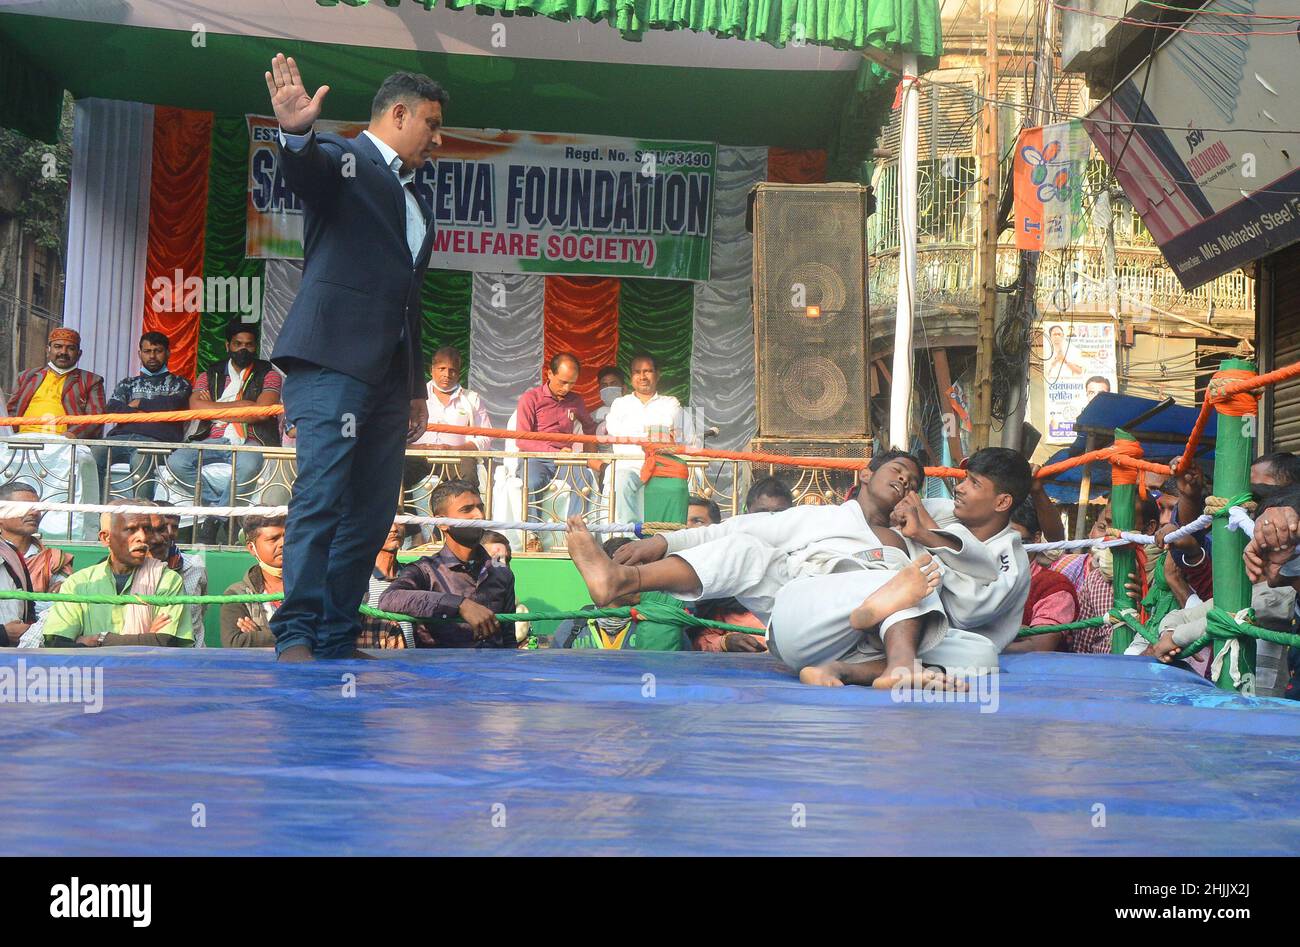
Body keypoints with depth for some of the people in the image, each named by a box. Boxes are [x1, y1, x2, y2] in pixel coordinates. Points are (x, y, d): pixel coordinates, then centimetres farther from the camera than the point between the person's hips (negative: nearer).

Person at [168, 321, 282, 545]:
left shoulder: (268, 374, 10)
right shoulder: (210, 375, 18)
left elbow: (263, 410, -8)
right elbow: (196, 406, -1)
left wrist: (215, 407, -1)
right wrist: (242, 406, -3)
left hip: (249, 442, -3)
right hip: (214, 441, 3)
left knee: (248, 465, -39)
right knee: (176, 461, -25)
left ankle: (212, 523, -24)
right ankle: (223, 504, -18)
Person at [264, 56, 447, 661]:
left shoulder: (415, 200, 27)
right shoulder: (343, 159, 3)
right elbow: (305, 173, -22)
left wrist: (417, 387, 25)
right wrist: (297, 135, -46)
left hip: (388, 374, 8)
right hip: (334, 357, -8)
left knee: (372, 511, 5)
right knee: (320, 497, -14)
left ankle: (338, 640, 9)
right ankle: (295, 638, -13)